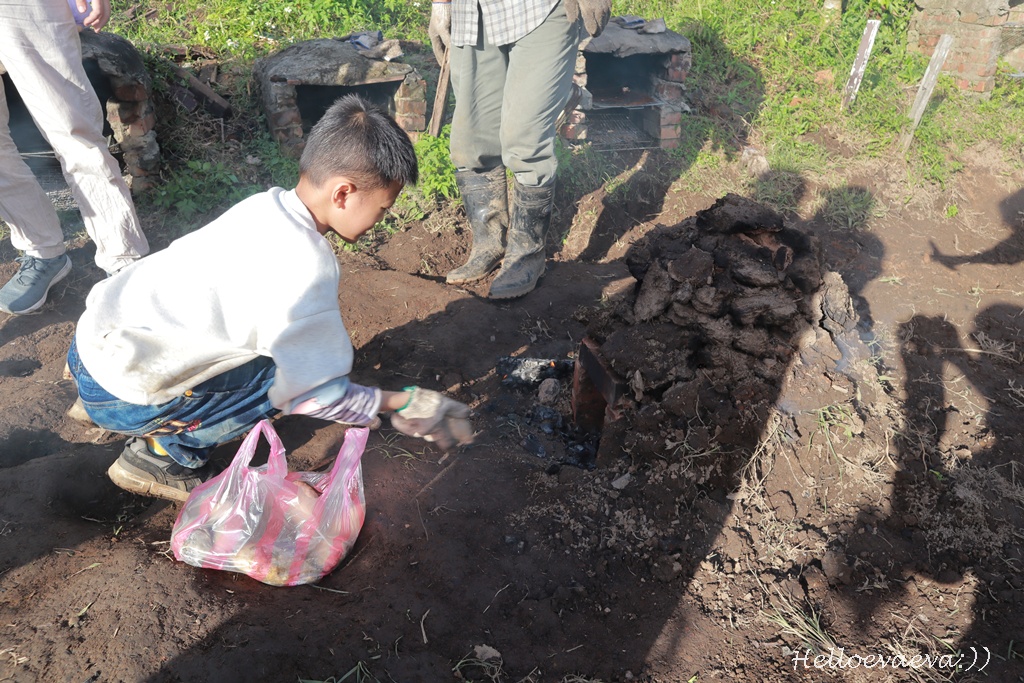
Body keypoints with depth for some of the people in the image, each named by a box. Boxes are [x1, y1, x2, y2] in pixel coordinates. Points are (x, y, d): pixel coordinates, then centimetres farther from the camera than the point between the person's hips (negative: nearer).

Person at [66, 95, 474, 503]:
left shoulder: (267, 206, -1)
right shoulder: (305, 266, -26)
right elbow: (310, 392, -18)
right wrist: (402, 406, -6)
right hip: (118, 393, -8)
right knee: (292, 376, -14)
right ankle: (162, 455, 1)